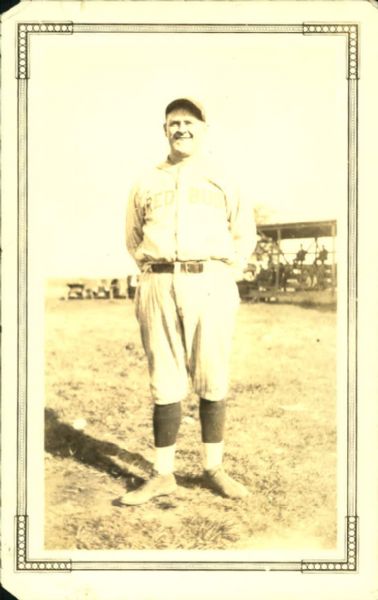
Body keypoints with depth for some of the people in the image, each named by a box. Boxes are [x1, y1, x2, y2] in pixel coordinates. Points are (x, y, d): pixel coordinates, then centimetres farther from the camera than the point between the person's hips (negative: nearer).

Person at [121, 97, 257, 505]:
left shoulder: (222, 181, 12)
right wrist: (154, 276, 11)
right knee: (165, 383, 1)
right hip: (159, 287, 1)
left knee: (212, 382, 1)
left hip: (210, 284, -1)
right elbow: (133, 237, 22)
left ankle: (214, 469, 11)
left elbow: (244, 234, 16)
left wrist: (227, 276, 7)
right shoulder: (146, 184, 15)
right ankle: (163, 474, 7)